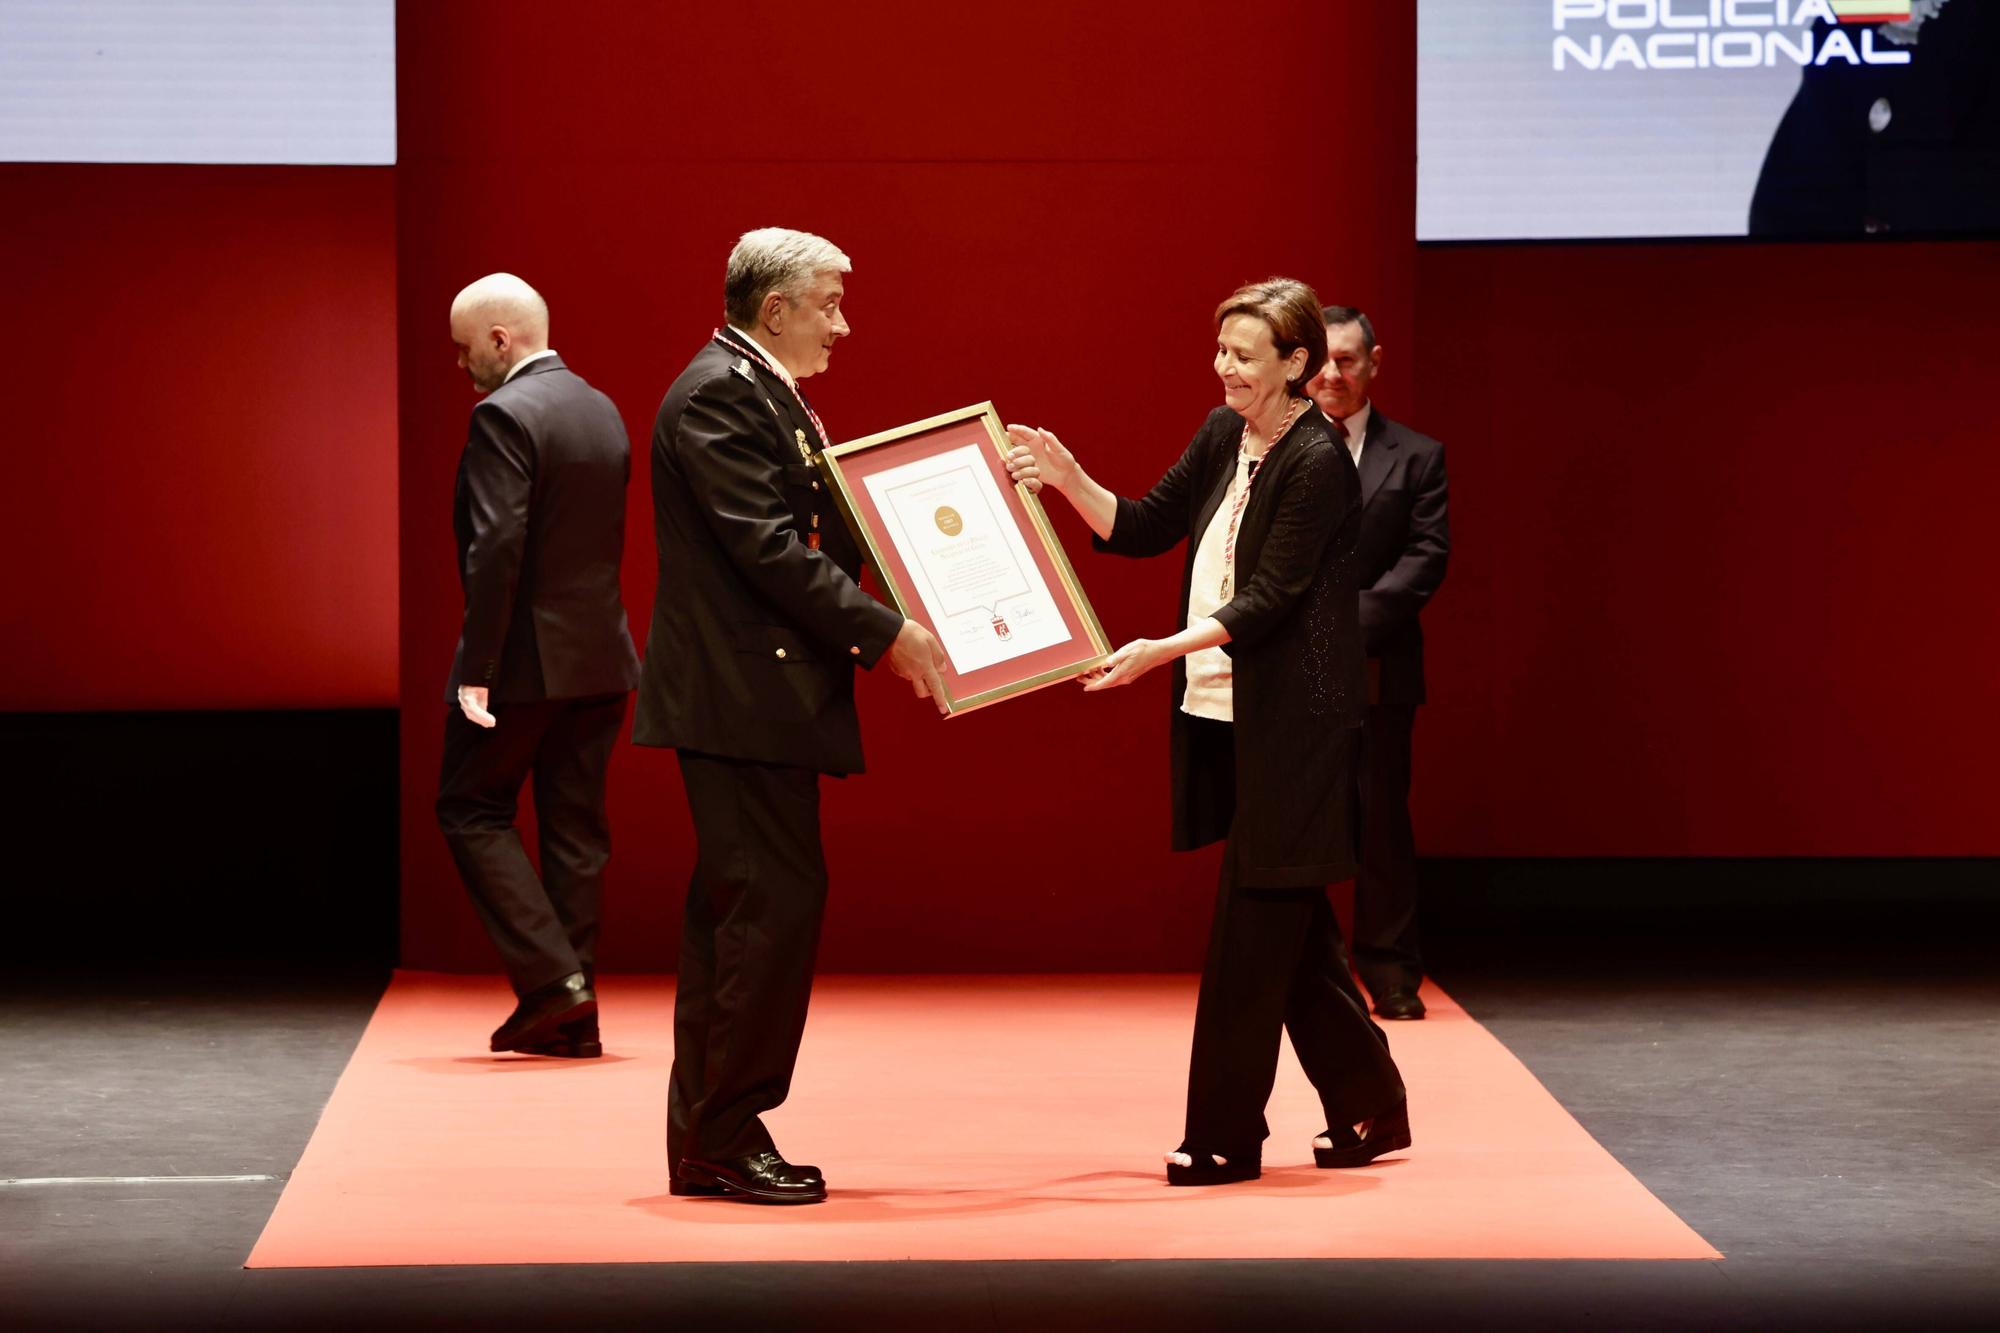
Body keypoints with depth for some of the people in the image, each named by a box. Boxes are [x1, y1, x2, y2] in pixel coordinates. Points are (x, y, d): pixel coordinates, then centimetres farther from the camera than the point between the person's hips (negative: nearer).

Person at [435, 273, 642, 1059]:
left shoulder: (505, 415, -14)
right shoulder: (602, 412, 12)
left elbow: (496, 547, -21)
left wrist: (477, 667, -20)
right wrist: (592, 626, 19)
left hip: (526, 659, -8)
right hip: (600, 657, 8)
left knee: (472, 811, 5)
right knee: (575, 827, 9)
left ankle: (551, 978, -7)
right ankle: (571, 1015, 10)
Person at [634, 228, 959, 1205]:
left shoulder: (765, 395, 19)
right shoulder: (719, 394, -13)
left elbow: (816, 533, 20)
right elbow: (770, 546, -20)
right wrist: (884, 634, -17)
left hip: (756, 695, 11)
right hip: (740, 695, -11)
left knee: (735, 912, 11)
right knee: (774, 905, -10)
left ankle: (705, 1143, 15)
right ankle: (726, 1136, -5)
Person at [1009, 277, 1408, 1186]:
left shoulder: (1317, 462, -15)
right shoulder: (1224, 436, 9)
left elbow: (1269, 599, -20)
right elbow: (1145, 529, 14)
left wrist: (1165, 650, -28)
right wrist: (1069, 480, -1)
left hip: (1289, 726, -9)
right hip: (1224, 718, 9)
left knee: (1254, 924, -4)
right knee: (1289, 926, 13)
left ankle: (1225, 1137, 2)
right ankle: (1370, 1110, 23)